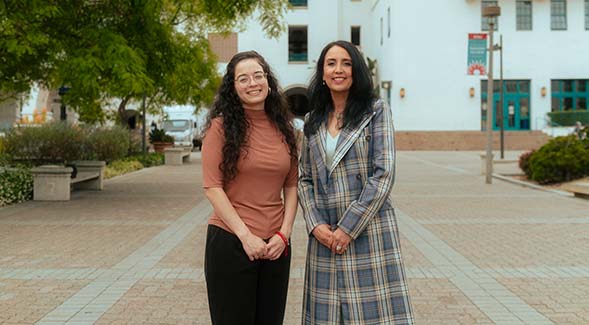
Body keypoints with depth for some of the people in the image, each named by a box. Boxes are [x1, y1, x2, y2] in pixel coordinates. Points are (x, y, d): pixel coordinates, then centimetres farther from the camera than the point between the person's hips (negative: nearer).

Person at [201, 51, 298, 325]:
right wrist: (245, 235, -13)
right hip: (230, 241, -4)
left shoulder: (282, 128, 8)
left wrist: (284, 233, -3)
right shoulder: (221, 126, -4)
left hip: (276, 244, 4)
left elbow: (292, 185, 9)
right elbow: (212, 186, -10)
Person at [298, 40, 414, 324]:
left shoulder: (376, 111, 0)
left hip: (368, 230, -3)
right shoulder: (313, 121, 12)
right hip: (324, 235, 4)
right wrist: (316, 225, -6)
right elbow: (304, 179, 11)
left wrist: (348, 228, -12)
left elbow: (383, 174, -8)